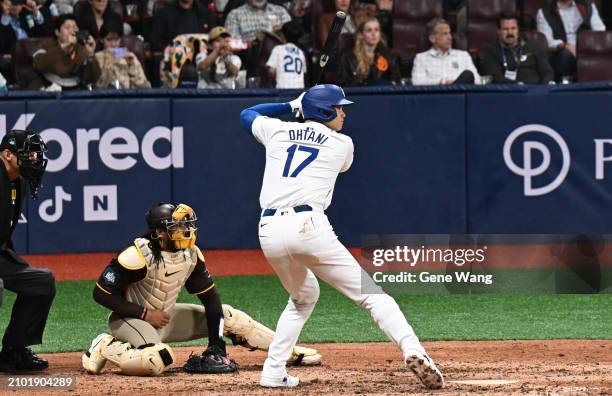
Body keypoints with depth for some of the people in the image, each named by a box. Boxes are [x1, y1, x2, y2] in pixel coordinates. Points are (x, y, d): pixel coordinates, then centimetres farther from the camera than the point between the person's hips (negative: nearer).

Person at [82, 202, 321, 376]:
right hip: (130, 319, -7)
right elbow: (102, 293, -22)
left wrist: (216, 347, -9)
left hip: (165, 316, 7)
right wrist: (145, 313, -23)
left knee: (227, 316, 4)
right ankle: (106, 348, -13)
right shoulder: (138, 256, -26)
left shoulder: (191, 255, -7)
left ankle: (292, 352, 12)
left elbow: (209, 298, -1)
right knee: (157, 360, -39)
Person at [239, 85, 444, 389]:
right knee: (369, 292, -4)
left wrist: (291, 106, 44)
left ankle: (273, 372, 19)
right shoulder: (342, 145, 13)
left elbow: (247, 115, 41)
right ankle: (412, 350, -24)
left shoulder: (278, 131, 20)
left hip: (269, 231, 5)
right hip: (308, 226, -5)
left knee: (304, 296, 29)